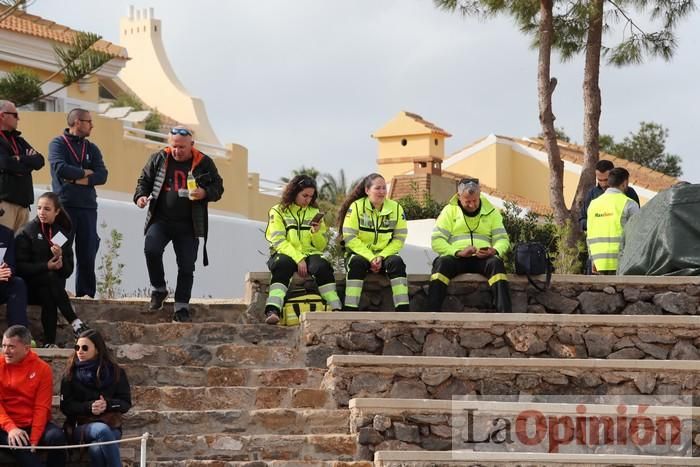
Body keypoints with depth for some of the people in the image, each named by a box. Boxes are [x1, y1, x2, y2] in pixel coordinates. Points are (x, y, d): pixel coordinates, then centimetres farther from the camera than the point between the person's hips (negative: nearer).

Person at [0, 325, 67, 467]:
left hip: (33, 424, 1)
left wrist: (34, 439, -18)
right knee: (18, 444, -34)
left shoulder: (42, 368, 0)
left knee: (57, 436, -28)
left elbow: (41, 407, -5)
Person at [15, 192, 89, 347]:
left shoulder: (63, 233, 7)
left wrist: (60, 258, -18)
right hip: (31, 286, -3)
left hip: (52, 286, 3)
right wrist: (46, 266, -22)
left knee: (48, 297, -32)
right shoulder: (26, 233, -2)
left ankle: (50, 342, -36)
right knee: (51, 277, -33)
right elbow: (20, 266, -10)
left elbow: (68, 271, 3)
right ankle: (75, 322, -35)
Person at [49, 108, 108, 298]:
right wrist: (85, 172, -4)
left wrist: (78, 179, -12)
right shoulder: (58, 144, 0)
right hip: (64, 205, -5)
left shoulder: (92, 148, 14)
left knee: (87, 253, 4)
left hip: (88, 206, 5)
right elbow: (60, 168, -17)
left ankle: (86, 294, 10)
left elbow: (102, 176, 1)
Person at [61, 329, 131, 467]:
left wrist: (107, 404, -17)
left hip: (111, 426, 0)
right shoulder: (71, 373, 5)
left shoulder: (115, 372, 5)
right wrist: (89, 406, -17)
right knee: (102, 430, -37)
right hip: (80, 427, 0)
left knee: (97, 449, -36)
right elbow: (66, 406, 0)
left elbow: (126, 403, 4)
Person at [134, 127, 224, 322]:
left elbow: (218, 187, 5)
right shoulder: (158, 159, 4)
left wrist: (204, 193, -16)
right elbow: (144, 180, 13)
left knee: (186, 267, 1)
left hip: (188, 225, 0)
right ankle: (159, 289, -3)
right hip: (160, 220, 0)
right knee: (151, 249, -25)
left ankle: (181, 308, 11)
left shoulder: (204, 163, 1)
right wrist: (141, 196, -7)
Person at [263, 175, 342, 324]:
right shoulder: (278, 211, 7)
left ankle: (336, 310, -38)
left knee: (322, 266, -31)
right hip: (285, 254, -3)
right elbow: (278, 242, -6)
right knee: (283, 265, -38)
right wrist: (298, 259, -19)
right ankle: (272, 311, -52)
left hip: (310, 254, 3)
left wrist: (316, 232, -8)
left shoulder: (314, 212, 18)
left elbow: (321, 246, 14)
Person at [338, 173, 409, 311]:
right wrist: (370, 258, -20)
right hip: (360, 254, -2)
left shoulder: (396, 208, 2)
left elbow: (399, 239, 0)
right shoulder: (356, 206, -5)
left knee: (396, 262, -29)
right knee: (357, 263, -35)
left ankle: (403, 311, -32)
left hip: (384, 255, 2)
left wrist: (381, 257, -15)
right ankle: (350, 311, -38)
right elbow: (350, 238, -11)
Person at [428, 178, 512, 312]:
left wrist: (495, 251, -17)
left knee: (496, 263, -33)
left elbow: (502, 238, 8)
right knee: (442, 262, -34)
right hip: (456, 258, -1)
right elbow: (437, 241, -2)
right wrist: (458, 252, -19)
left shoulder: (491, 211, 11)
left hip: (483, 259, 1)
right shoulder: (449, 211, 7)